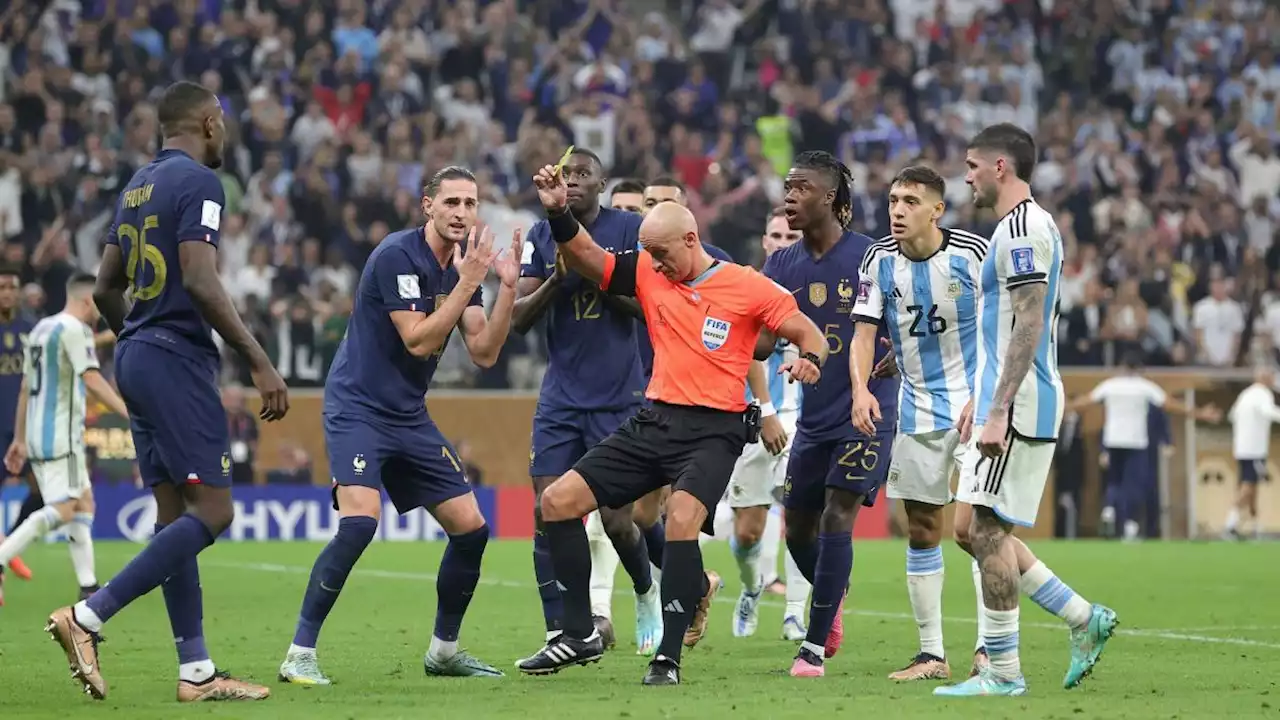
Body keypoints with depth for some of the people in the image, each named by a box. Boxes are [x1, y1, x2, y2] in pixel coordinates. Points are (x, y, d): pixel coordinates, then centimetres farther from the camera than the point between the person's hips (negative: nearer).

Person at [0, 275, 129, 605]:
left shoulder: (41, 328, 19)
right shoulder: (74, 329, -9)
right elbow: (93, 381, -19)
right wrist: (131, 413, -21)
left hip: (39, 436, 10)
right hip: (60, 436, -10)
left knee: (84, 502, 11)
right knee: (63, 509, -14)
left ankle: (88, 586, 6)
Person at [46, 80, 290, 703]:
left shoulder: (138, 184, 16)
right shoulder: (196, 181, -10)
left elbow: (106, 289, 20)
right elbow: (201, 282, -21)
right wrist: (260, 364, -20)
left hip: (135, 356, 10)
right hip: (177, 359, -10)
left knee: (175, 514, 8)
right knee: (212, 511, -10)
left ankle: (195, 672, 6)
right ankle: (88, 618, -16)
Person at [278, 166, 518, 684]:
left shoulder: (463, 261, 6)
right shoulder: (397, 255, -16)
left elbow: (484, 353, 2)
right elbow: (418, 340, -21)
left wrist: (507, 288, -9)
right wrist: (467, 282, -22)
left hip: (410, 417, 8)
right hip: (357, 408, -8)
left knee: (471, 528, 3)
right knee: (360, 520, -27)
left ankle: (443, 651, 21)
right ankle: (300, 654, -20)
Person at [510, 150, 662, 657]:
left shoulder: (629, 229, -3)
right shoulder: (542, 236, 6)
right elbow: (519, 319, 2)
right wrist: (556, 280, -14)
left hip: (618, 397, -3)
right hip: (560, 399, 3)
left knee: (616, 518, -2)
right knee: (548, 511, -8)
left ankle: (647, 592, 29)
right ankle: (559, 634, -5)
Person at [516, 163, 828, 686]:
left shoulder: (748, 288, -5)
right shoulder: (648, 273, 8)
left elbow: (809, 334, -2)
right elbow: (587, 260, 15)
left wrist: (808, 360, -24)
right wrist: (558, 212, -2)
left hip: (713, 431, -6)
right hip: (653, 421, 6)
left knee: (681, 518, -31)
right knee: (558, 501, 0)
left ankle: (669, 657, -23)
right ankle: (580, 636, 9)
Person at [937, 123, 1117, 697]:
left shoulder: (1022, 228, -14)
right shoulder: (1027, 226, 18)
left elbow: (1029, 325, -21)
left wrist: (998, 411, -24)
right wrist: (980, 398, 28)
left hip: (1019, 409, -10)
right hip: (1004, 404, 10)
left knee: (986, 530, -8)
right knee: (971, 528, 11)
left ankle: (1002, 672, -4)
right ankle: (1084, 619, 14)